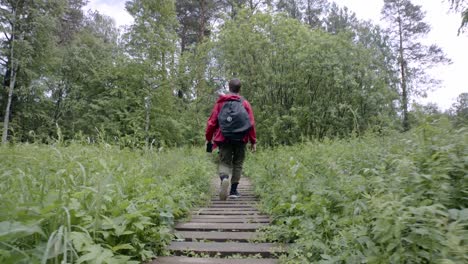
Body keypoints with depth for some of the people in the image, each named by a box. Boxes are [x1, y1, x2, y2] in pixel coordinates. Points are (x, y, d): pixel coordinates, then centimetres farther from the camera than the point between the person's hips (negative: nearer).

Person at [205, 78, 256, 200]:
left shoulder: (220, 102, 6)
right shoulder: (245, 103, 4)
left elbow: (212, 121, 4)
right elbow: (251, 123, 0)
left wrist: (208, 138, 13)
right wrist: (253, 141, 5)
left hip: (224, 139, 0)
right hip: (241, 139, 0)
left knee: (224, 162, 4)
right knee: (237, 164, 11)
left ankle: (224, 178, -27)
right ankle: (233, 190, 12)